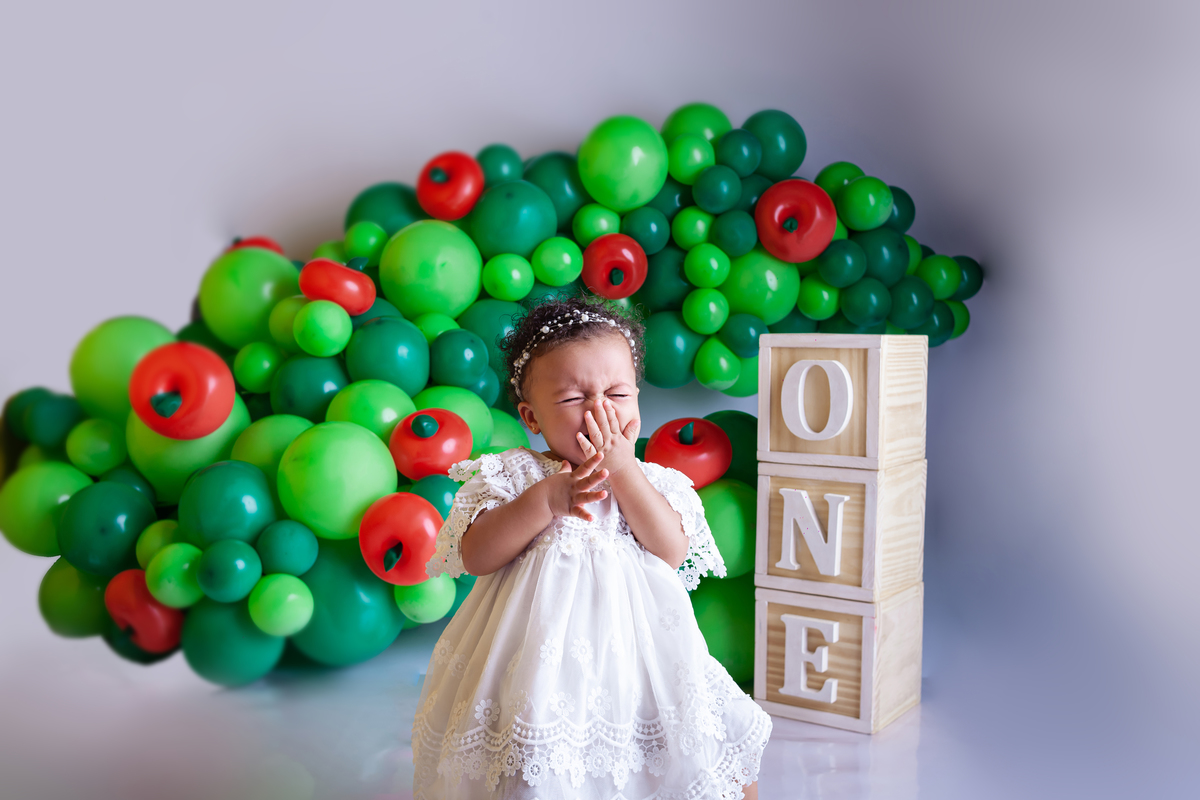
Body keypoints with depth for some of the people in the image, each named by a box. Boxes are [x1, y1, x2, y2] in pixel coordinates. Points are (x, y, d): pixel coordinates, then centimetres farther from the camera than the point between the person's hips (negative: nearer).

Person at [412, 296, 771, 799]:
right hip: (544, 655, -3)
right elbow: (475, 556, -9)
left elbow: (672, 552, -8)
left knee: (730, 752, 1)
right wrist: (546, 499, -20)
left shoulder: (654, 481, 7)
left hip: (636, 653, 3)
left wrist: (622, 467, -12)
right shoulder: (512, 475, 1)